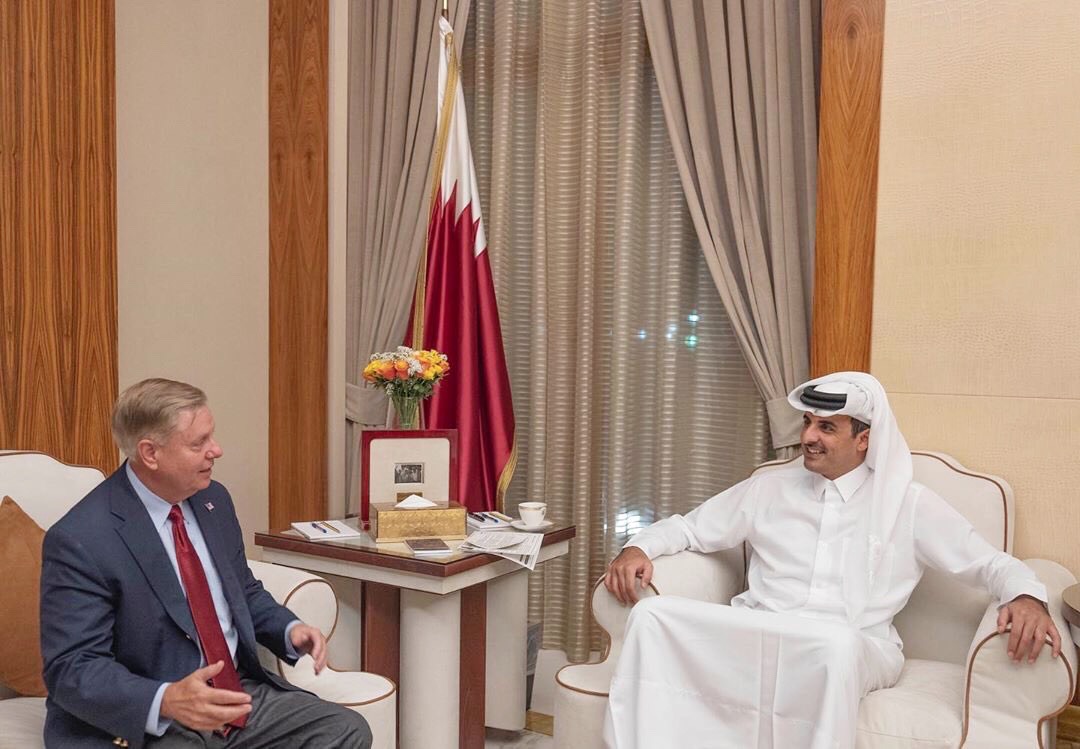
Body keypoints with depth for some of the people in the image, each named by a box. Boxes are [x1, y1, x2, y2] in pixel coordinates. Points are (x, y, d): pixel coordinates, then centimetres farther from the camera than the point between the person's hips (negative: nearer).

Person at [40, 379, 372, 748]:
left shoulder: (213, 500, 4)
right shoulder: (80, 540, -16)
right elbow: (71, 669, -17)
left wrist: (291, 630, -2)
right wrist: (166, 700, -31)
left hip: (237, 694, 7)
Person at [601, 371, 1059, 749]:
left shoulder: (908, 504, 11)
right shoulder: (767, 489, 17)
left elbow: (989, 563, 11)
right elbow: (688, 528, 21)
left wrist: (1026, 596, -13)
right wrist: (638, 548, 0)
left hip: (856, 647, -2)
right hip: (758, 635, 3)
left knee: (835, 645, -42)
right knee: (654, 615, -25)